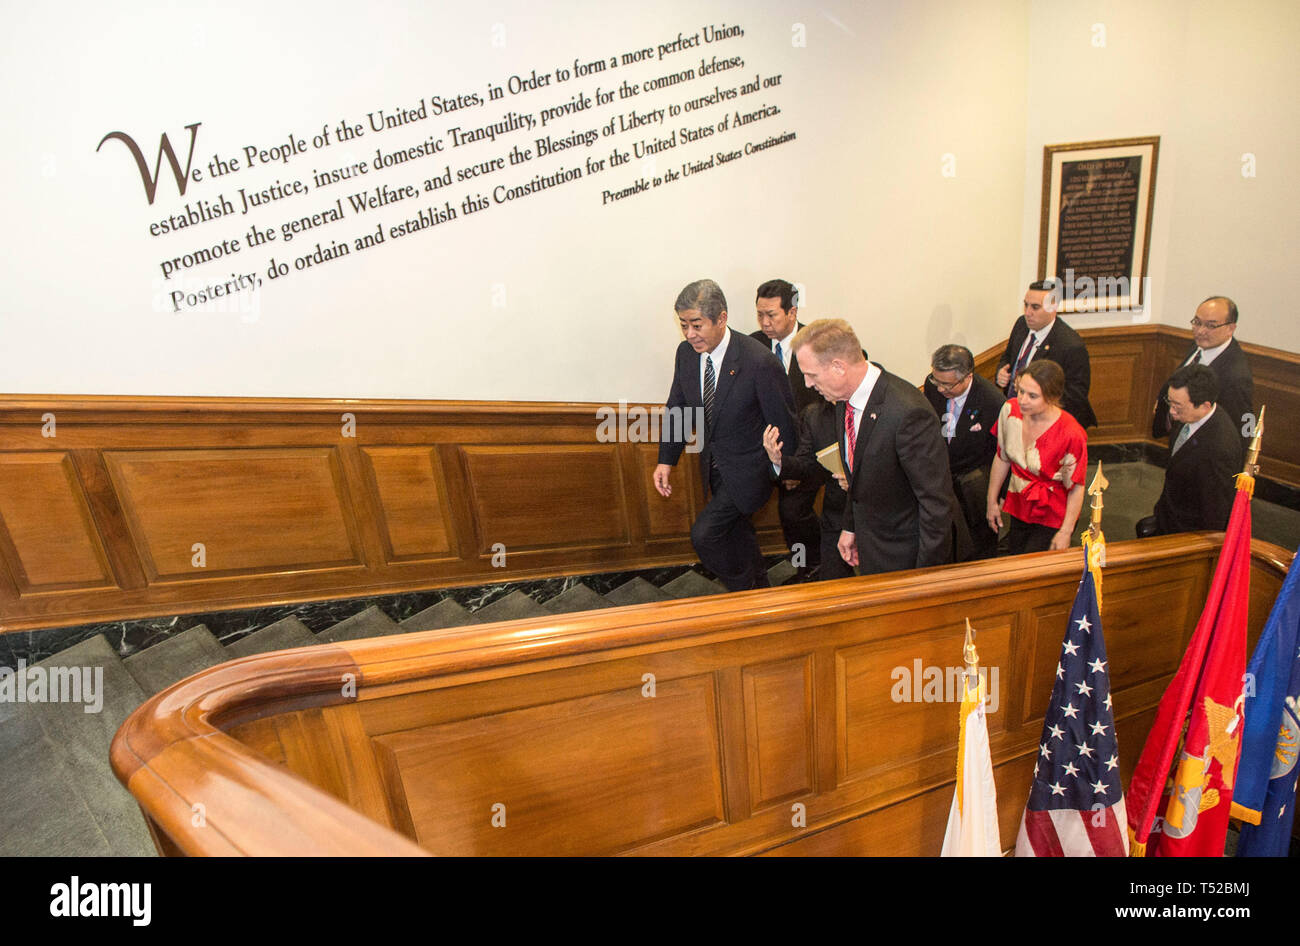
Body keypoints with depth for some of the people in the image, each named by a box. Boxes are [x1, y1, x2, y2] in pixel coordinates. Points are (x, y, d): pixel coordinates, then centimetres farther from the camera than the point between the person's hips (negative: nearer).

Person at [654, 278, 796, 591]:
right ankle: (760, 587, 46)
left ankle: (743, 591, 14)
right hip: (713, 466, 7)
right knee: (737, 530, 21)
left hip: (746, 468, -6)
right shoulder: (686, 352, -6)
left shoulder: (759, 361, -25)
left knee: (704, 533, -12)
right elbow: (677, 407, 7)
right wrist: (666, 459, 2)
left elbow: (783, 421, -15)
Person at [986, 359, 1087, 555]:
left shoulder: (1071, 435, -29)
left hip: (1053, 517, -5)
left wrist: (1065, 532, -12)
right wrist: (992, 501, 9)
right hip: (1019, 507, 5)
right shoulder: (1010, 410, -14)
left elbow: (1076, 488, -17)